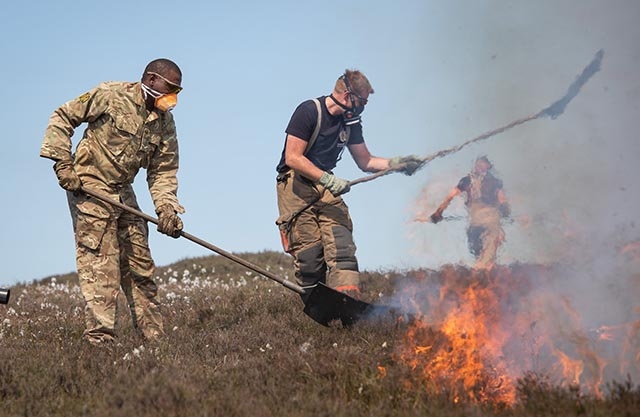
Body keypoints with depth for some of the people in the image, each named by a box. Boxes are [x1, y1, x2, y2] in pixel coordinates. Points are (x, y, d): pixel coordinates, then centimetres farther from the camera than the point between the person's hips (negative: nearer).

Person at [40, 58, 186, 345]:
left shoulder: (165, 123, 6)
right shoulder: (112, 95, -12)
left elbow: (163, 171, 8)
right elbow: (63, 117, -9)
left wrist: (166, 207, -9)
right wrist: (62, 162, -16)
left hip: (123, 194, 7)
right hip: (88, 186, -7)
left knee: (140, 265, 10)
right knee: (100, 268, -11)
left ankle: (153, 335, 18)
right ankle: (100, 338, -9)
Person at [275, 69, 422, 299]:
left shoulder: (350, 122, 10)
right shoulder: (308, 111, -12)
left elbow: (365, 161, 18)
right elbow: (293, 158, -17)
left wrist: (395, 164, 1)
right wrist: (327, 179, -23)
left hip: (326, 186, 6)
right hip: (296, 188, -6)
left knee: (342, 249, -14)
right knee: (310, 255, -11)